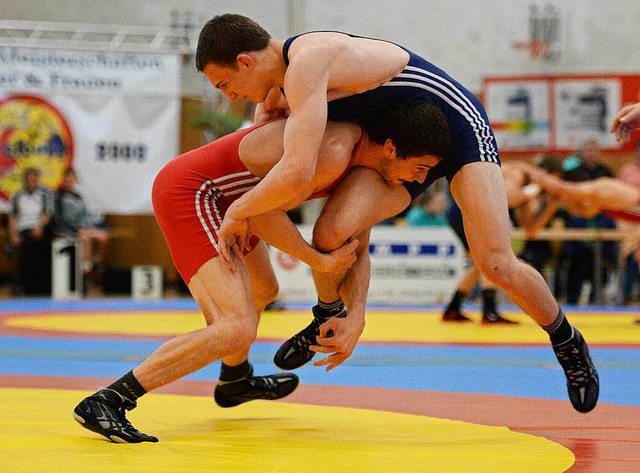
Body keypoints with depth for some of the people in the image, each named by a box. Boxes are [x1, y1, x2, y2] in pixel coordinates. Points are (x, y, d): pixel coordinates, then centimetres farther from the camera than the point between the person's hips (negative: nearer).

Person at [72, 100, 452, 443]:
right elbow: (262, 212, -24)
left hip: (213, 197, 11)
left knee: (263, 293, 32)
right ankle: (105, 402, -26)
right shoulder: (334, 152, -27)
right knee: (237, 329, -23)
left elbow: (357, 251, 16)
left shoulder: (364, 163, 4)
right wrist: (322, 262, -15)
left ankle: (235, 381, 61)